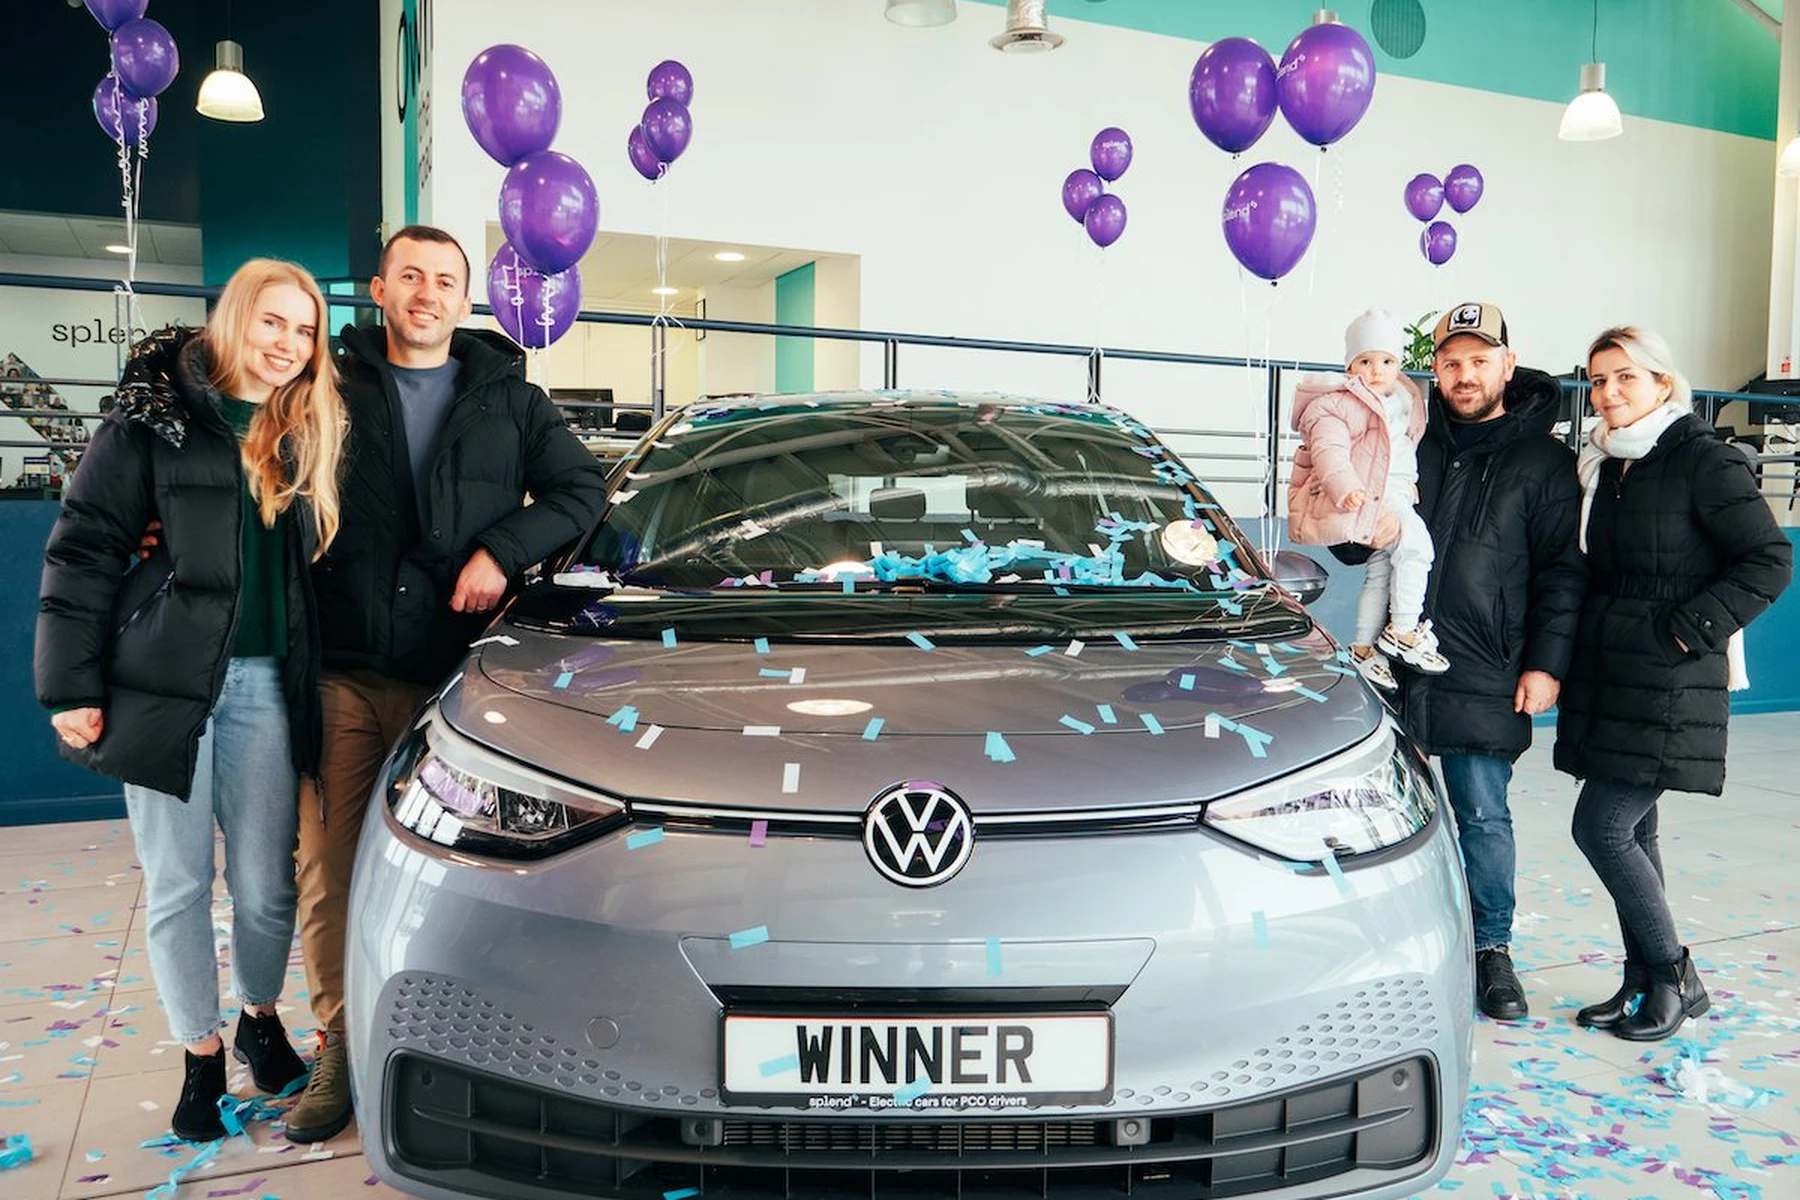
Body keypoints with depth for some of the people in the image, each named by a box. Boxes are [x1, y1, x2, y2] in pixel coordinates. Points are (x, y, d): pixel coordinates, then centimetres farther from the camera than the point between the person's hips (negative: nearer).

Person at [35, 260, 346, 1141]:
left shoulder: (309, 434, 8)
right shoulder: (155, 414, -3)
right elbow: (84, 550, -4)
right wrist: (70, 688, -8)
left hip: (265, 682, 3)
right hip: (164, 680, -2)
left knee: (264, 881, 7)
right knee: (177, 885, 8)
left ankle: (260, 1018, 33)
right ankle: (201, 1052, 25)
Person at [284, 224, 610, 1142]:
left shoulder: (509, 400, 12)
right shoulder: (332, 392, 11)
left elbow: (581, 489, 7)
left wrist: (502, 549, -8)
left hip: (450, 677, 0)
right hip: (342, 676, 1)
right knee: (329, 866, 2)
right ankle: (340, 1042, 16)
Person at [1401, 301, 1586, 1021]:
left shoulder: (1543, 462, 3)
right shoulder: (1412, 443, 11)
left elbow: (1564, 570, 1)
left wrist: (1546, 664, -6)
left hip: (1484, 678, -2)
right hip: (1400, 664, 3)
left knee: (1484, 818, 3)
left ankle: (1492, 950, 19)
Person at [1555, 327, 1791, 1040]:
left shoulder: (1704, 461, -10)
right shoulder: (1602, 466, 12)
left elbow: (1770, 560, -11)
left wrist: (1689, 627, -16)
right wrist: (1566, 653, 11)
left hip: (1669, 684, -7)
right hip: (1604, 675, 8)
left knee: (1601, 828, -9)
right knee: (1631, 831, 12)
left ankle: (1674, 977, 9)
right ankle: (1645, 983, 24)